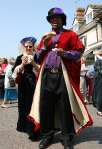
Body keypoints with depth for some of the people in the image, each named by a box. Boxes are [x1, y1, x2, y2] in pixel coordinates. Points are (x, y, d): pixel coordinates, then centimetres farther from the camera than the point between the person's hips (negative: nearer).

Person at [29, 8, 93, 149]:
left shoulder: (70, 35, 10)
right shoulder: (45, 37, 20)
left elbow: (79, 53, 2)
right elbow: (38, 58, 17)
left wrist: (65, 53, -14)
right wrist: (45, 45, 1)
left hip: (63, 75, -3)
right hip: (47, 75, 3)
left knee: (65, 106, -2)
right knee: (45, 105, 1)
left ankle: (67, 137, 9)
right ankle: (47, 135, 14)